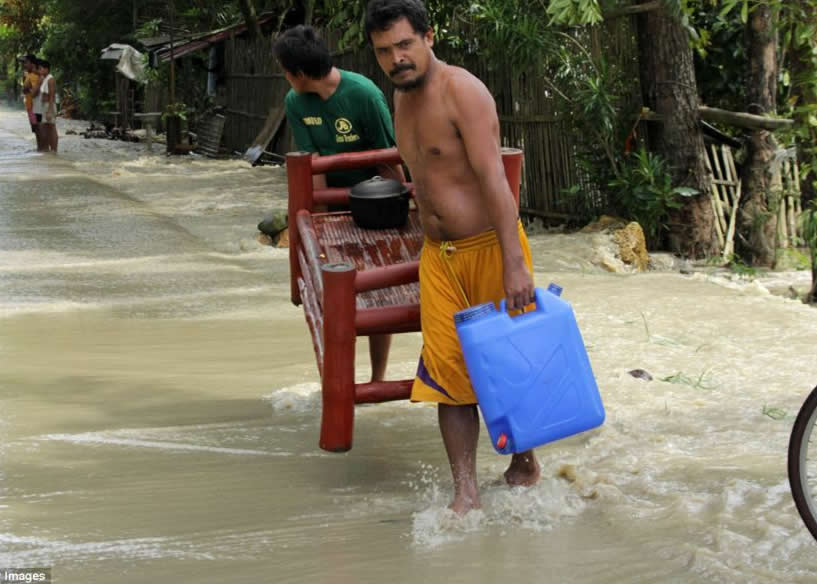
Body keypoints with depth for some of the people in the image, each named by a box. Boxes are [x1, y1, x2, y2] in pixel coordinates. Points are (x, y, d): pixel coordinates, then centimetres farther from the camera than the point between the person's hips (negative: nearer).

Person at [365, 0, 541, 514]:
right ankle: (466, 492, 3)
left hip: (489, 247, -7)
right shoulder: (402, 97, 9)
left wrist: (514, 262, -30)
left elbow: (493, 177, -24)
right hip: (438, 254, 7)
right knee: (447, 371, 0)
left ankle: (525, 463, 28)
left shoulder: (461, 91, -17)